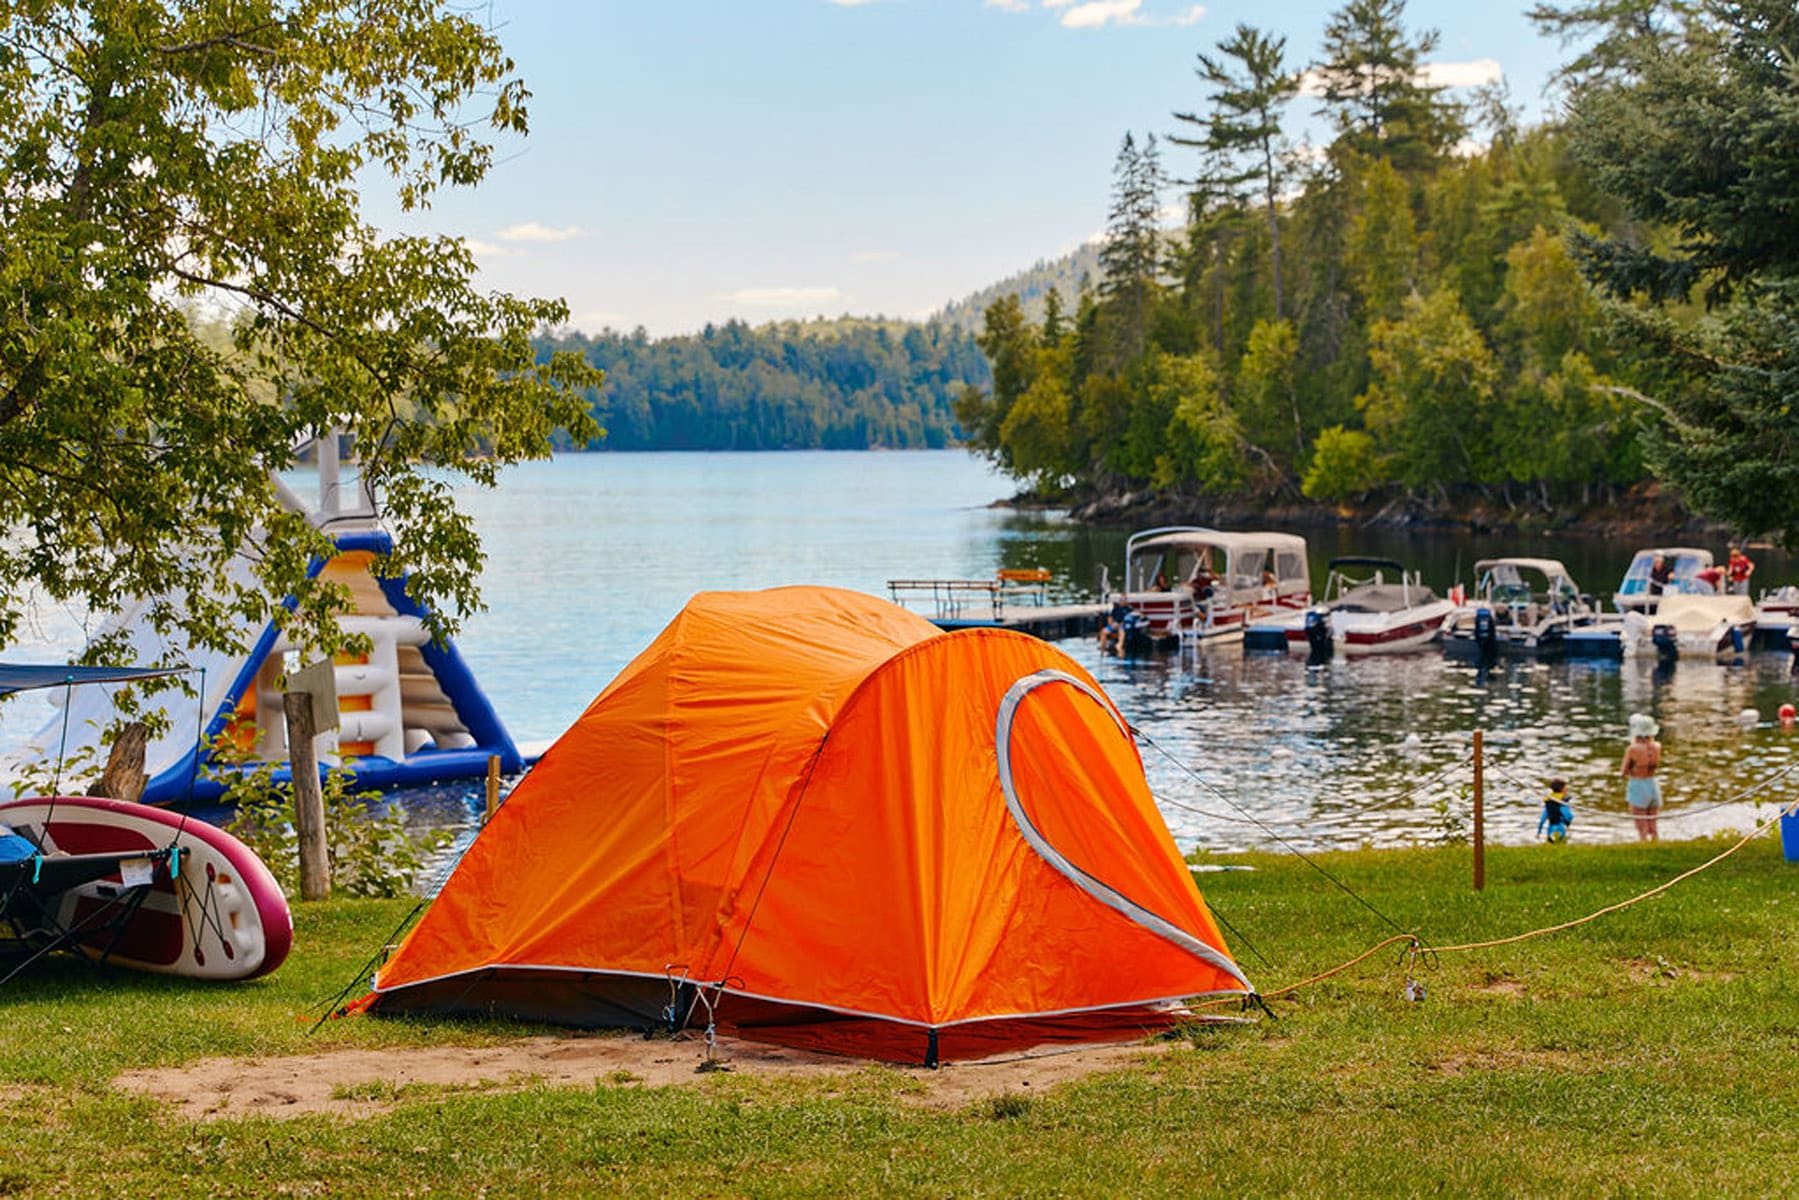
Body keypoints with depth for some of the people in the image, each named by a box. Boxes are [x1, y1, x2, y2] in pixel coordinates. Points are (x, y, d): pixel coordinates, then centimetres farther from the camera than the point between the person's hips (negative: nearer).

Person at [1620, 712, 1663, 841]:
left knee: (1642, 830, 0)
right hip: (1653, 786, 5)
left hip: (1637, 787, -5)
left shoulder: (1632, 749, -17)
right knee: (1653, 829, 15)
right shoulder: (1657, 747, -3)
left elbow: (1623, 772, -8)